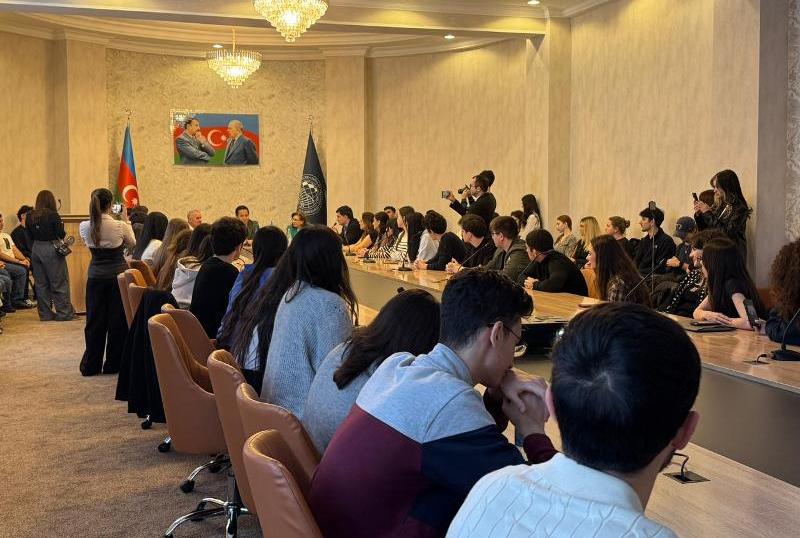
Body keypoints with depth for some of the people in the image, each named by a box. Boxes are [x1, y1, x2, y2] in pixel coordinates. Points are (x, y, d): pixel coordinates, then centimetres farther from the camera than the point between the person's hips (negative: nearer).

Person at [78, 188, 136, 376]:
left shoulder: (84, 227, -7)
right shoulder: (120, 226, -15)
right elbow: (132, 243, 4)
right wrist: (126, 221, 13)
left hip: (95, 276, 3)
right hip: (118, 275, -3)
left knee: (94, 320, 11)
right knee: (117, 320, 8)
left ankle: (91, 365, 16)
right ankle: (113, 364, 14)